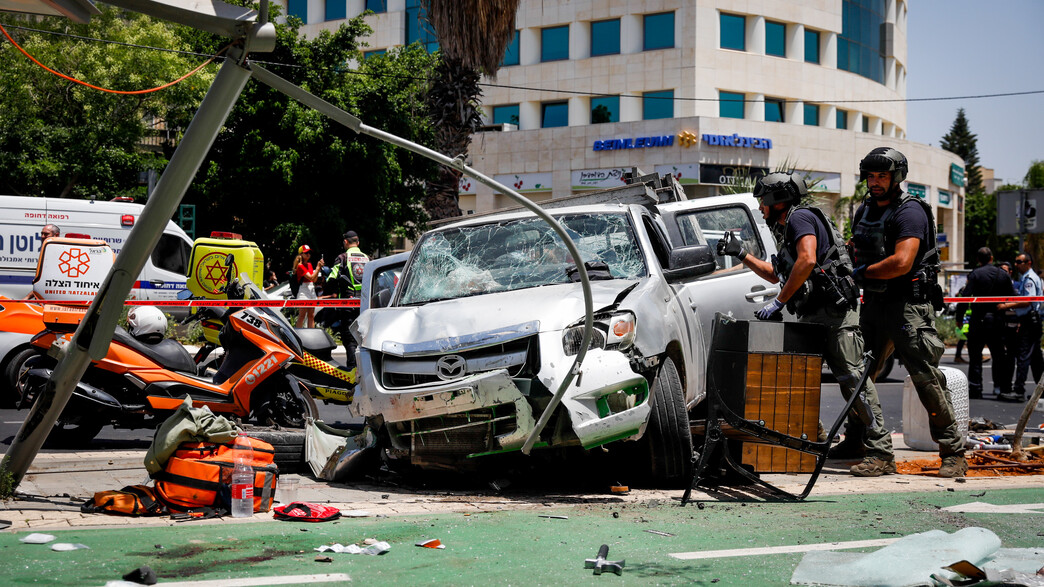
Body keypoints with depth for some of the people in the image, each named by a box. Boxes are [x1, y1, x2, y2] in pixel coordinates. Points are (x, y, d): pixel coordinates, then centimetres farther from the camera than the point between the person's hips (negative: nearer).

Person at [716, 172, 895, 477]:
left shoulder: (801, 217, -4)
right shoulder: (787, 229, 27)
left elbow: (807, 260, -22)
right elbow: (774, 274, 41)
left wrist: (779, 302, -17)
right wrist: (742, 254, 34)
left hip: (836, 313, -11)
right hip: (813, 316, 11)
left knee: (852, 378, -13)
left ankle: (881, 453, -15)